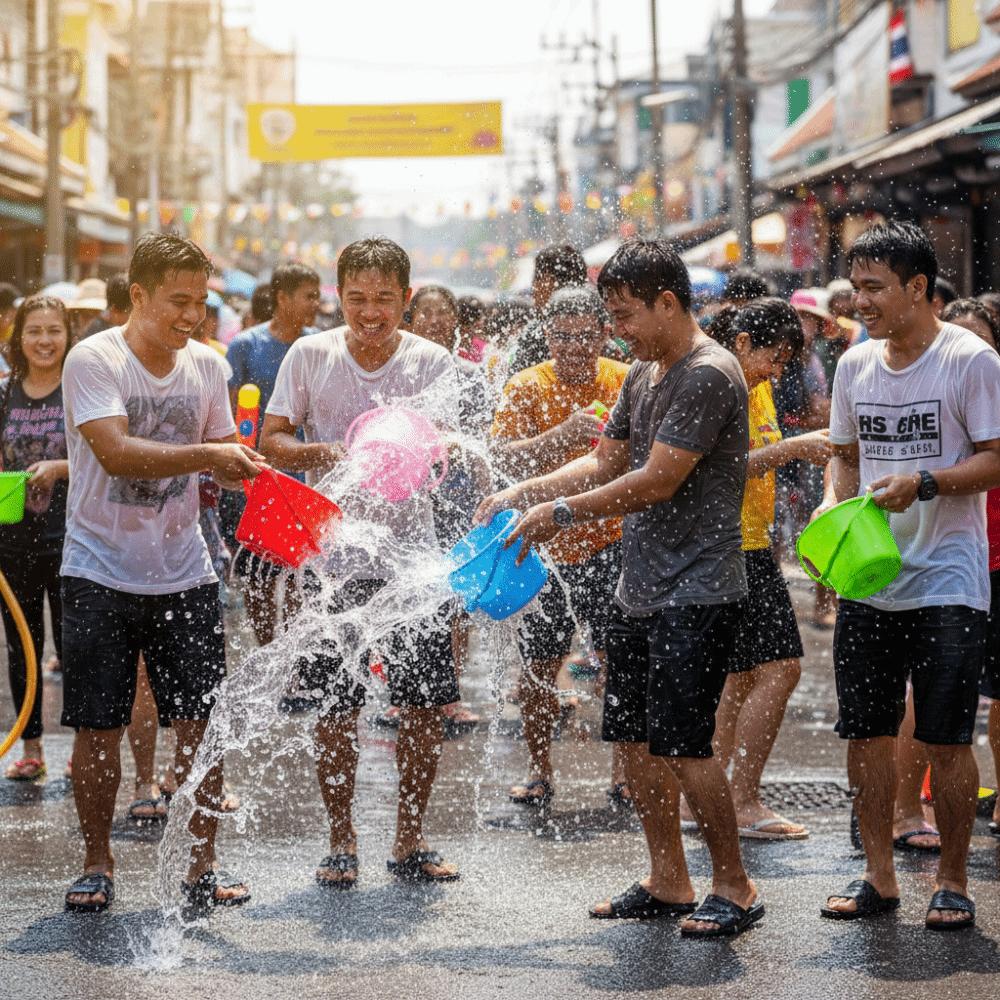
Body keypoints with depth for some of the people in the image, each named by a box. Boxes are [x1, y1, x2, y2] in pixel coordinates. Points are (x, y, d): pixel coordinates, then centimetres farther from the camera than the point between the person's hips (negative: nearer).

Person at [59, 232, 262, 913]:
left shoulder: (207, 366, 5)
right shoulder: (94, 360, -11)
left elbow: (224, 460, 10)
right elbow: (116, 452, -25)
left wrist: (249, 472, -12)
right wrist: (205, 455, -34)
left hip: (185, 572, 4)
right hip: (101, 573, -4)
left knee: (202, 724, 1)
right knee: (99, 729, 0)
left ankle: (203, 863, 13)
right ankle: (98, 863, 17)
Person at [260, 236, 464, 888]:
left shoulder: (432, 362, -1)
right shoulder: (310, 356, 1)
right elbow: (271, 440, 2)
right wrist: (318, 453, -19)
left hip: (414, 556, 1)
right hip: (336, 557, 0)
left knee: (426, 705, 3)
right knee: (336, 709, 2)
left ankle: (410, 840, 18)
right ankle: (342, 842, 17)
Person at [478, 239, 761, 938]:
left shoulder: (709, 375, -16)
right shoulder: (643, 374, 15)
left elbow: (657, 481, -20)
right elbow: (605, 463, 21)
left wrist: (562, 512, -13)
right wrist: (518, 496, 10)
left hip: (697, 594, -9)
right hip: (640, 591, 9)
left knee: (682, 744, -10)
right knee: (635, 738, 11)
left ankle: (736, 888, 2)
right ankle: (669, 882, 22)